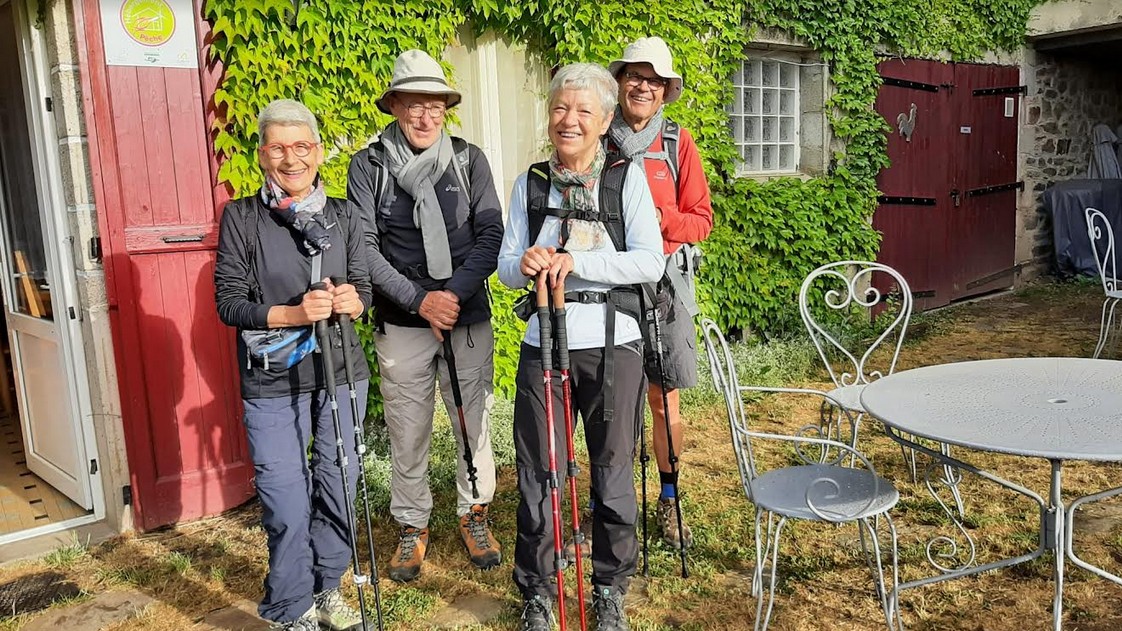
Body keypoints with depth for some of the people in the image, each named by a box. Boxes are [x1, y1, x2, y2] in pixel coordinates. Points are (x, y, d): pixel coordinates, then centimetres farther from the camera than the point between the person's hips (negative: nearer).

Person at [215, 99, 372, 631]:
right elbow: (228, 300, -5)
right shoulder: (240, 217, -3)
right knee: (287, 506, -2)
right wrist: (292, 314, -20)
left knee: (339, 489, 11)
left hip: (341, 373, 3)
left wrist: (351, 300, -13)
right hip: (273, 384, -3)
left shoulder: (343, 215, 7)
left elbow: (365, 287, 11)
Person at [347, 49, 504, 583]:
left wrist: (454, 293, -15)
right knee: (407, 431, 9)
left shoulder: (468, 159, 2)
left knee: (474, 421, 10)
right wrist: (418, 300, -16)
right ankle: (412, 525, 28)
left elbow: (490, 235, -3)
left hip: (469, 318, 1)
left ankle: (473, 513, 32)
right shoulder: (368, 165, -1)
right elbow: (364, 247, -7)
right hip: (401, 323, -1)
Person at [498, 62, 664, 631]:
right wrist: (525, 265, -16)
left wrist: (576, 262, -19)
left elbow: (650, 263, -9)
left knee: (613, 474, 9)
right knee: (538, 475, 7)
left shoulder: (626, 177, 1)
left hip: (613, 346, -1)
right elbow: (506, 267, 7)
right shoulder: (530, 182, 8)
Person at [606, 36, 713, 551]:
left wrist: (660, 219, -14)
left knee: (664, 399, 5)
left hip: (663, 281, 0)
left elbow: (701, 219, 4)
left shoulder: (677, 143, 4)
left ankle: (669, 502, 23)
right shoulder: (597, 141, 4)